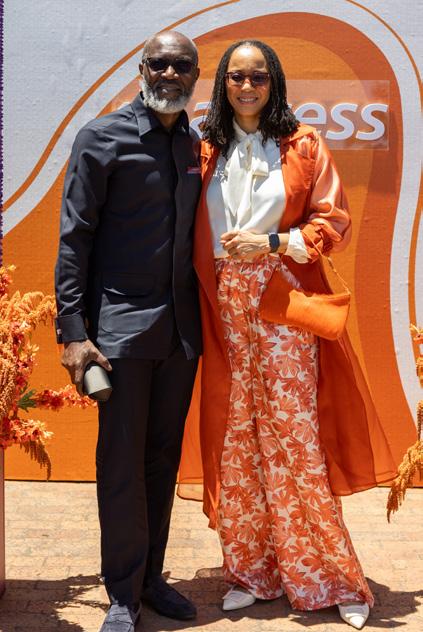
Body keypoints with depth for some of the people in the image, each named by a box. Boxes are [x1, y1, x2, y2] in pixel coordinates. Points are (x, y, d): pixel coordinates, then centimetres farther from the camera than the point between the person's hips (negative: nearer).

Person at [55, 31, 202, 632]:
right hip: (122, 323, -5)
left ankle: (151, 578, 26)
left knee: (164, 457, 11)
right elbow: (74, 238, -6)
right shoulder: (103, 137, -4)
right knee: (122, 462, 1)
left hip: (182, 327, 5)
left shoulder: (197, 146, 11)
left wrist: (204, 314, 9)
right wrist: (73, 330, -13)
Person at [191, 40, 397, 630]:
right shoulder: (209, 151, 10)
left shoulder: (303, 145, 3)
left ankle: (333, 578, 12)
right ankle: (251, 571, 19)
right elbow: (198, 238, 12)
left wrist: (273, 242, -11)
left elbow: (335, 222, 1)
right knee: (236, 439, 5)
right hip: (227, 309, 3)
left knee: (293, 436, -3)